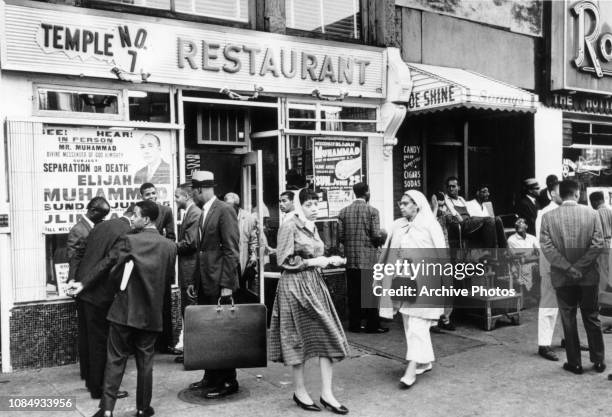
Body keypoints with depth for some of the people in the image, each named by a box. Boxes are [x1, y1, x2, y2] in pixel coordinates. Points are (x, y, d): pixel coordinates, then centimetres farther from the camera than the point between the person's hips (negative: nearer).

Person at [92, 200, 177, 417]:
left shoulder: (128, 241, -12)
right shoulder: (170, 246, -2)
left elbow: (113, 271, -8)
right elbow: (169, 278, 7)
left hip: (125, 310, -3)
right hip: (152, 314, 3)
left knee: (115, 360, 6)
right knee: (145, 362, 12)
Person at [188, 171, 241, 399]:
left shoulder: (224, 210, -11)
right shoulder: (204, 213, 15)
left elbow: (232, 250, -15)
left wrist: (226, 284, -18)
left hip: (219, 283, -8)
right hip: (205, 283, 8)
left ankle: (228, 382, 10)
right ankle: (211, 377, 23)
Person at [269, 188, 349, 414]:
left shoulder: (312, 227, 13)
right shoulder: (289, 226, -11)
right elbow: (285, 260, -14)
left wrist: (329, 260, 6)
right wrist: (313, 261, -14)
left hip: (315, 285, 8)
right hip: (295, 285, -7)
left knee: (327, 336, 2)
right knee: (298, 338, 4)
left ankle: (327, 393, 8)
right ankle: (299, 391, 19)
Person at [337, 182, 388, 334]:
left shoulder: (343, 212, 2)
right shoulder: (372, 211, -8)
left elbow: (340, 236, 0)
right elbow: (376, 236, -12)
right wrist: (382, 240, 9)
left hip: (351, 259, 3)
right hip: (368, 258, -3)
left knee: (353, 293, 8)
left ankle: (354, 325, 13)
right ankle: (373, 325, 9)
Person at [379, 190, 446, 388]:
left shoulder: (430, 225, -4)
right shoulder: (397, 226, 10)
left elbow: (441, 254, -6)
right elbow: (387, 252, 11)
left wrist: (444, 281, -9)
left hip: (423, 282, -6)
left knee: (417, 325, -9)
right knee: (409, 324, 11)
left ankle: (412, 369, -7)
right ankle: (426, 361, 27)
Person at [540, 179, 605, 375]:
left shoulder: (548, 217, -5)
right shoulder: (591, 214, -4)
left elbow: (546, 246, -12)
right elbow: (598, 244, -10)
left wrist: (568, 268, -12)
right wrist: (579, 267, -10)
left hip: (562, 278, -1)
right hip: (589, 276, 1)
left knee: (568, 320, 8)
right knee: (592, 318, 14)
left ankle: (575, 363, 14)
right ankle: (598, 361, 22)